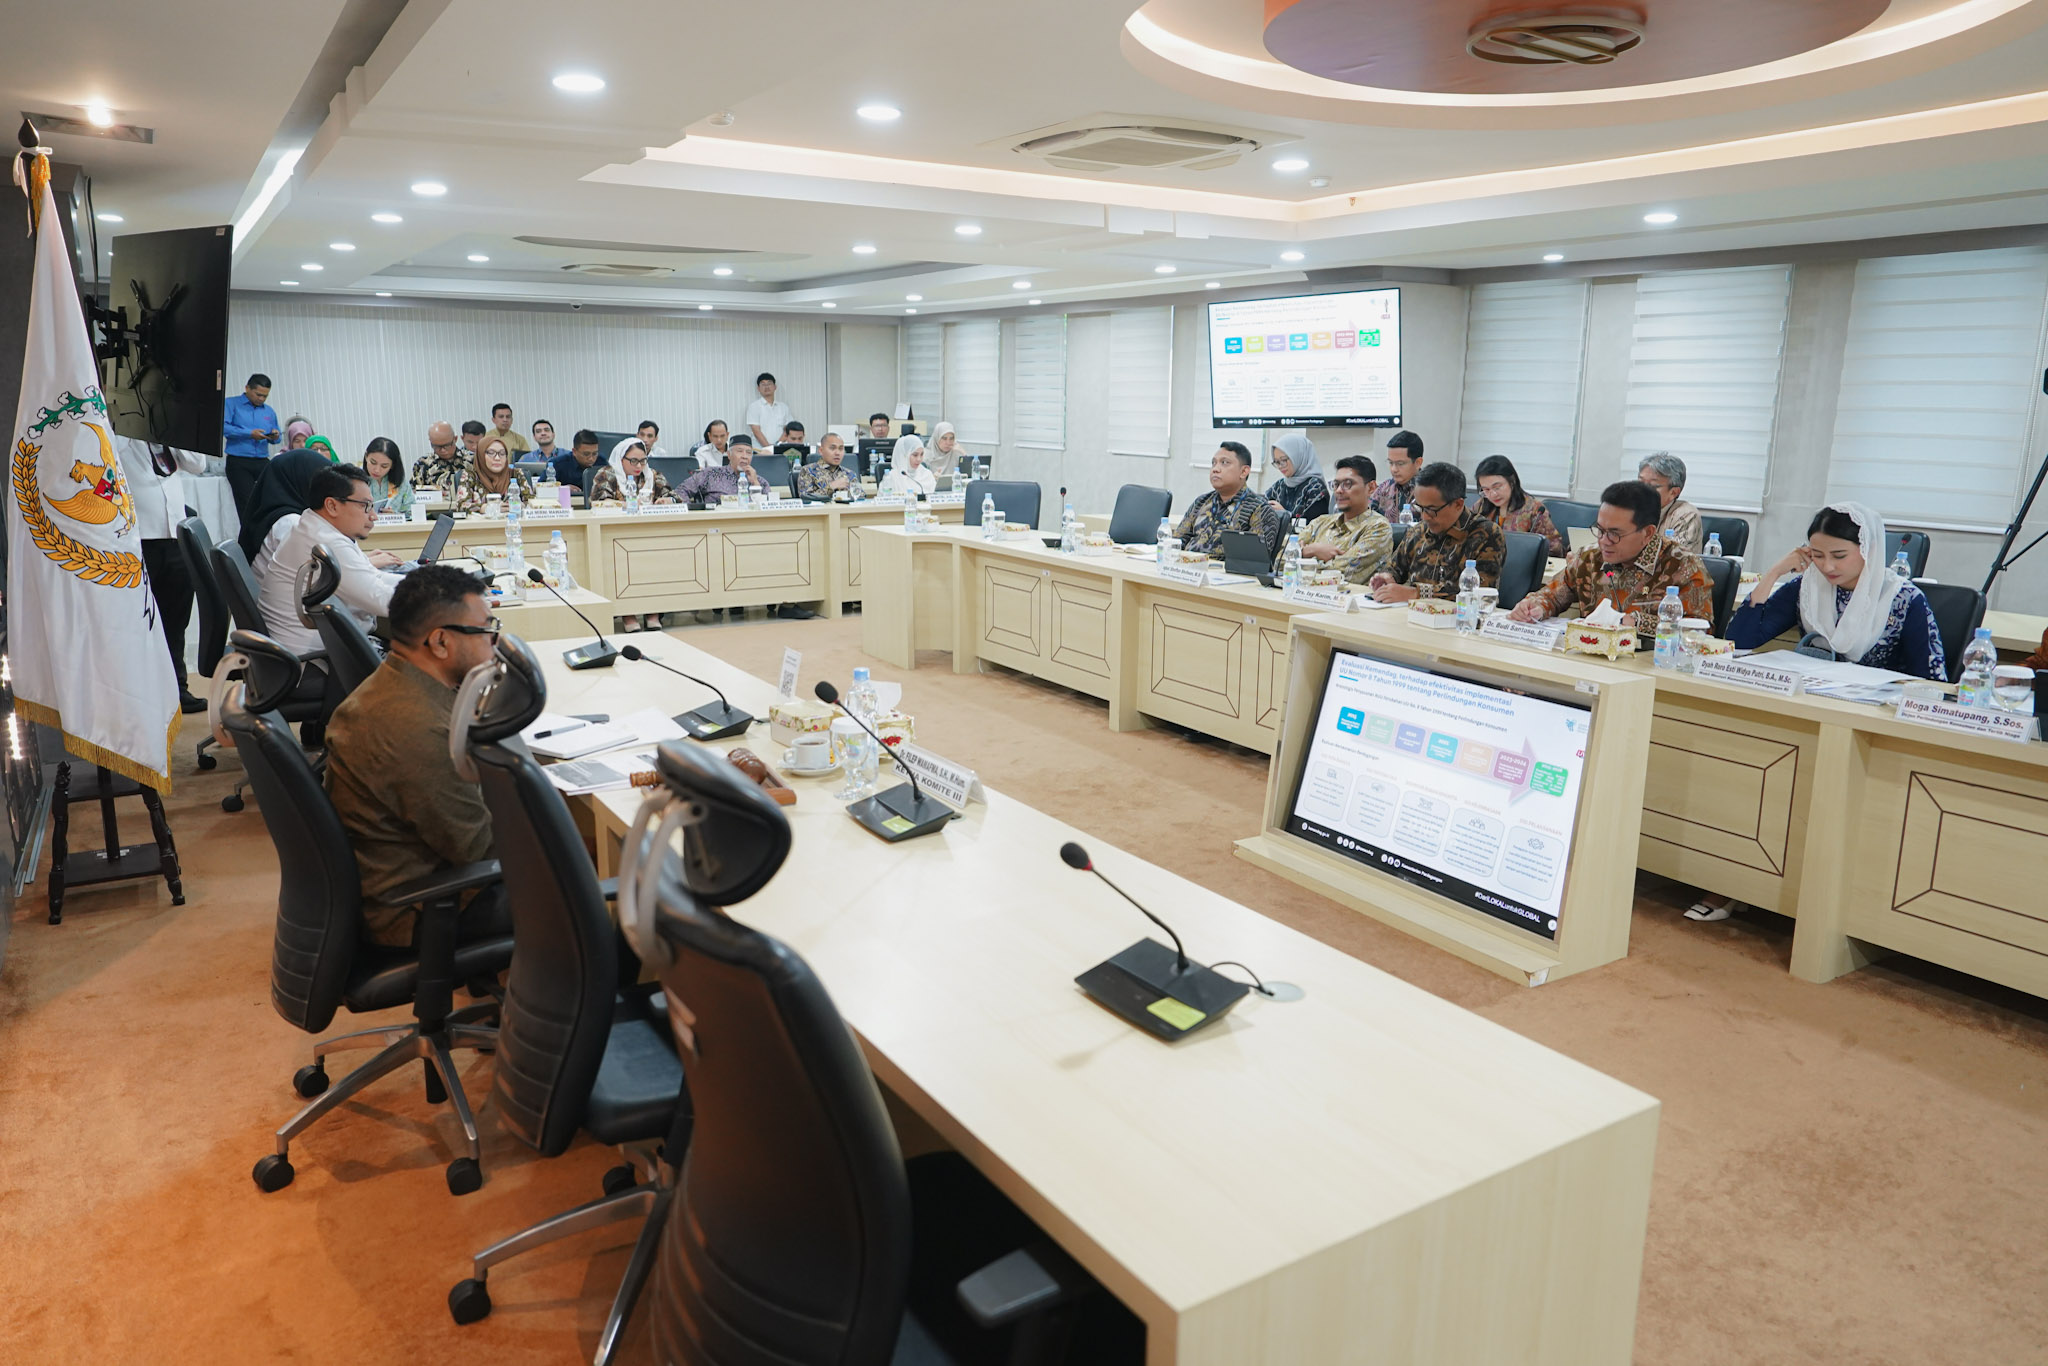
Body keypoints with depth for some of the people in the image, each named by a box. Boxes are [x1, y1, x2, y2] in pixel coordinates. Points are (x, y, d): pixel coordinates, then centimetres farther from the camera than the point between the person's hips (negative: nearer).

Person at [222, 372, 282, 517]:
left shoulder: (269, 411, 20)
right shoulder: (231, 404, 5)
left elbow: (277, 438, 23)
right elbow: (223, 427, -10)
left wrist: (276, 437, -2)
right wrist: (249, 433, -17)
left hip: (262, 461, 3)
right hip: (238, 462, -3)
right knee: (247, 503, -10)